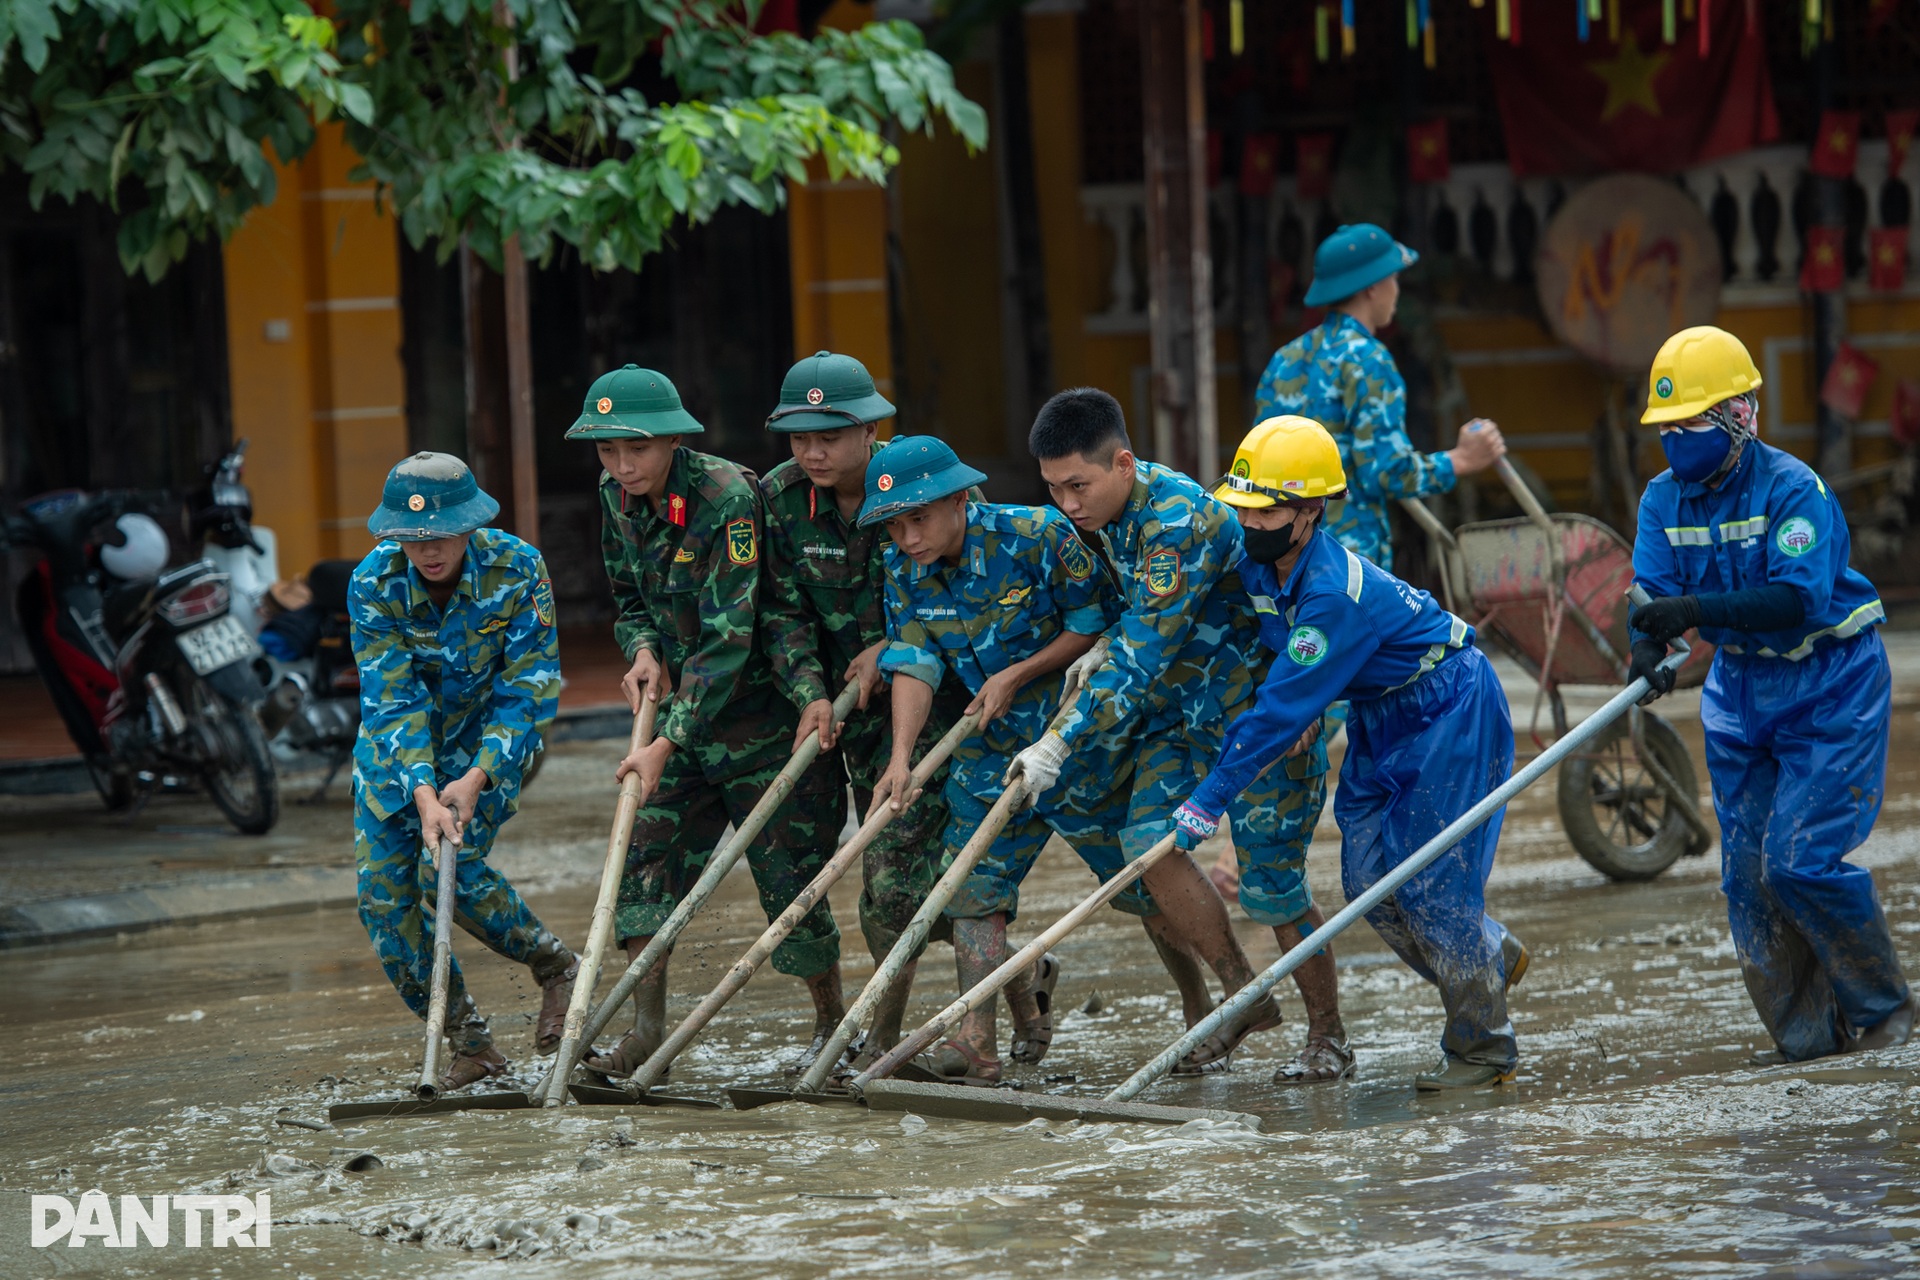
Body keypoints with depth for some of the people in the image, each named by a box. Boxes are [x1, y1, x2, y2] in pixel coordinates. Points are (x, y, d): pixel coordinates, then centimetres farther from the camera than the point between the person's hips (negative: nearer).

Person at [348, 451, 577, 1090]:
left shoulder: (516, 570, -23)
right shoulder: (373, 585, -21)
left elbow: (529, 690, -20)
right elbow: (392, 699, -24)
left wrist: (475, 779, -31)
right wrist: (423, 793, -37)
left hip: (492, 737, -3)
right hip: (397, 746, 3)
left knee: (450, 870, -23)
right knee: (383, 894, -5)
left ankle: (554, 966, 3)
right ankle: (470, 1047, 8)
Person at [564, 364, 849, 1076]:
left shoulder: (726, 497, -24)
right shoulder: (618, 498, 0)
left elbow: (729, 637, -27)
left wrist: (667, 742, -30)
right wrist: (643, 651, -8)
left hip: (760, 705, -7)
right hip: (683, 708, 7)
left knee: (788, 876, -3)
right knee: (646, 857, -6)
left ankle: (832, 1020, 18)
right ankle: (647, 1032, -3)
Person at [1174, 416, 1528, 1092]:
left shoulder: (1335, 592, -34)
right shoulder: (1259, 566, -8)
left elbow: (1286, 707, -33)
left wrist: (1209, 802, -30)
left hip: (1449, 710, -9)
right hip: (1380, 717, 9)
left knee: (1430, 879, -9)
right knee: (1368, 879, 4)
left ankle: (1484, 1047, 4)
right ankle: (1495, 956, 28)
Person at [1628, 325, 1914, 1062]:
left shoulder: (1793, 488, -21)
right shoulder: (1664, 498, -2)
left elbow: (1801, 598, -32)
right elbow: (1652, 592, -11)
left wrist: (1698, 608, -42)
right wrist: (1648, 649, -33)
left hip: (1830, 689, -6)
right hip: (1741, 690, 7)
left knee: (1801, 857, -16)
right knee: (1747, 875, 1)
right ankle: (1808, 1041, 11)